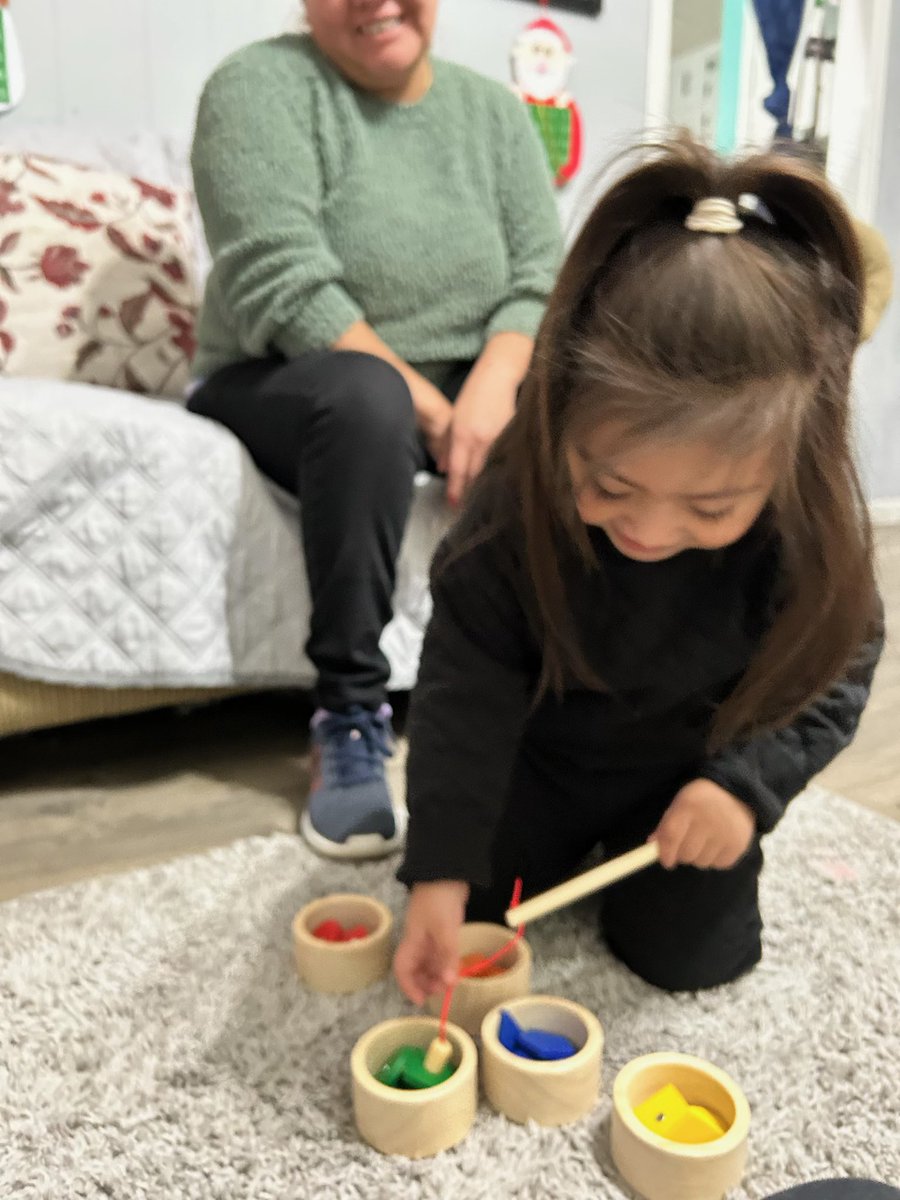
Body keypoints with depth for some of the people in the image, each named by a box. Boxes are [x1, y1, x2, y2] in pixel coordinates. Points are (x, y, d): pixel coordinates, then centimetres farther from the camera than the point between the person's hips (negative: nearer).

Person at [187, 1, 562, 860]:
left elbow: (541, 279, -3)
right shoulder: (263, 85, -7)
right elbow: (281, 286, -20)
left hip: (470, 383, 5)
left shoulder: (493, 111, 8)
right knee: (364, 396, -37)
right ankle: (349, 717, -28)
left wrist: (490, 389, -23)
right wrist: (432, 410, -23)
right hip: (284, 382, -4)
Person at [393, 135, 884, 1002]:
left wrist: (746, 783, -25)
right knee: (475, 908, 4)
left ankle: (627, 850, 33)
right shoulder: (514, 507, -31)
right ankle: (568, 836, 33)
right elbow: (465, 687, -23)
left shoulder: (813, 536, -29)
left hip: (692, 768, 1)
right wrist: (440, 865, -24)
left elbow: (832, 679, -11)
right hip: (539, 749, 0)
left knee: (690, 955, 2)